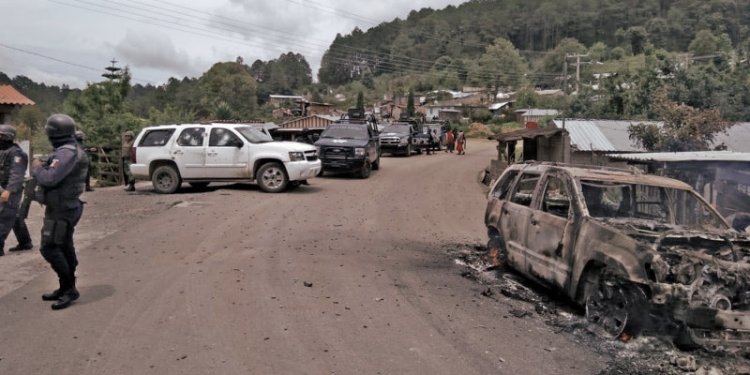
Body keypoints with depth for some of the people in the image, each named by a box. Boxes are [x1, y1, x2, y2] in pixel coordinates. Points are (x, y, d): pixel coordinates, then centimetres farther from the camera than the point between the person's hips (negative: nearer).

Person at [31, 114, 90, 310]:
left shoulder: (66, 153, -21)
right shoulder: (72, 150, 12)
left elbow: (49, 179, -27)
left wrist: (37, 168, -10)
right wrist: (44, 166, 6)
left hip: (60, 209, -11)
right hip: (67, 207, 11)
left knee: (49, 248, -7)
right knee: (64, 247, 15)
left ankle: (69, 289, -2)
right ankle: (66, 288, 25)